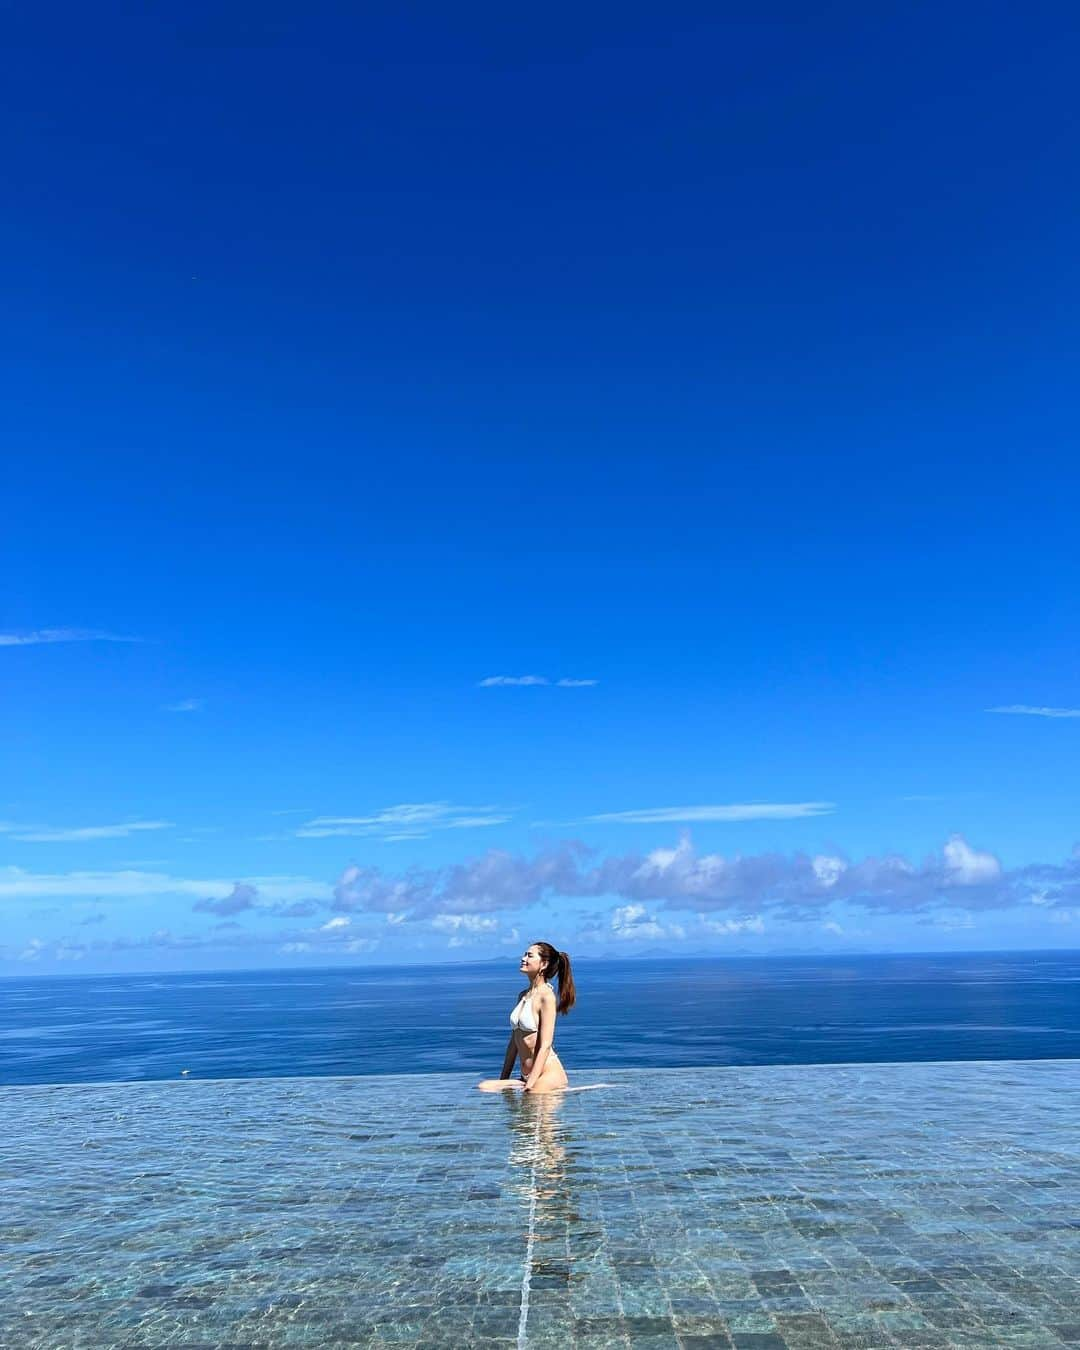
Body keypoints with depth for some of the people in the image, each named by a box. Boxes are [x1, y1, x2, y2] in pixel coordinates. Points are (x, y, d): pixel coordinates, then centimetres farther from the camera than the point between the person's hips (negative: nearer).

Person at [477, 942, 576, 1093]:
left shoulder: (547, 996, -11)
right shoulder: (523, 996, 14)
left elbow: (545, 1046, -15)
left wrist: (529, 1086, -18)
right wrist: (503, 1080, 14)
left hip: (549, 1074, -7)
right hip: (527, 1076, 8)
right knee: (483, 1088, -8)